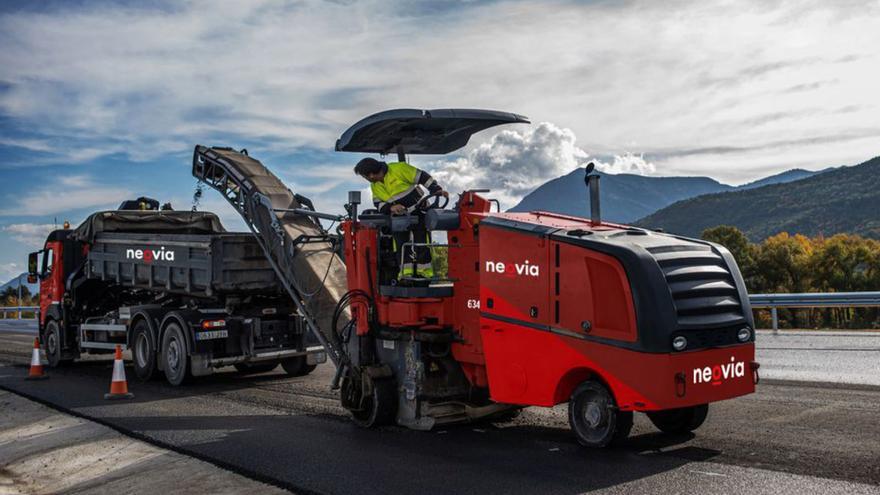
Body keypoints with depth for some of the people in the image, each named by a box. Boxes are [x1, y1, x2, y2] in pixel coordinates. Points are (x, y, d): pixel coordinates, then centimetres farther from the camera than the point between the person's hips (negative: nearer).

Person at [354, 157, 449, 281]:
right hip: (399, 217, 6)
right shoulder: (374, 186, 3)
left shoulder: (398, 169, -18)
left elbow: (422, 177, -18)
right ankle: (406, 272, 3)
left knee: (421, 242, -7)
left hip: (418, 211, -6)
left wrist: (436, 190, -25)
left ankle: (424, 271, 0)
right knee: (400, 243, -2)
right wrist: (390, 208, -22)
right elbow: (378, 204, 0)